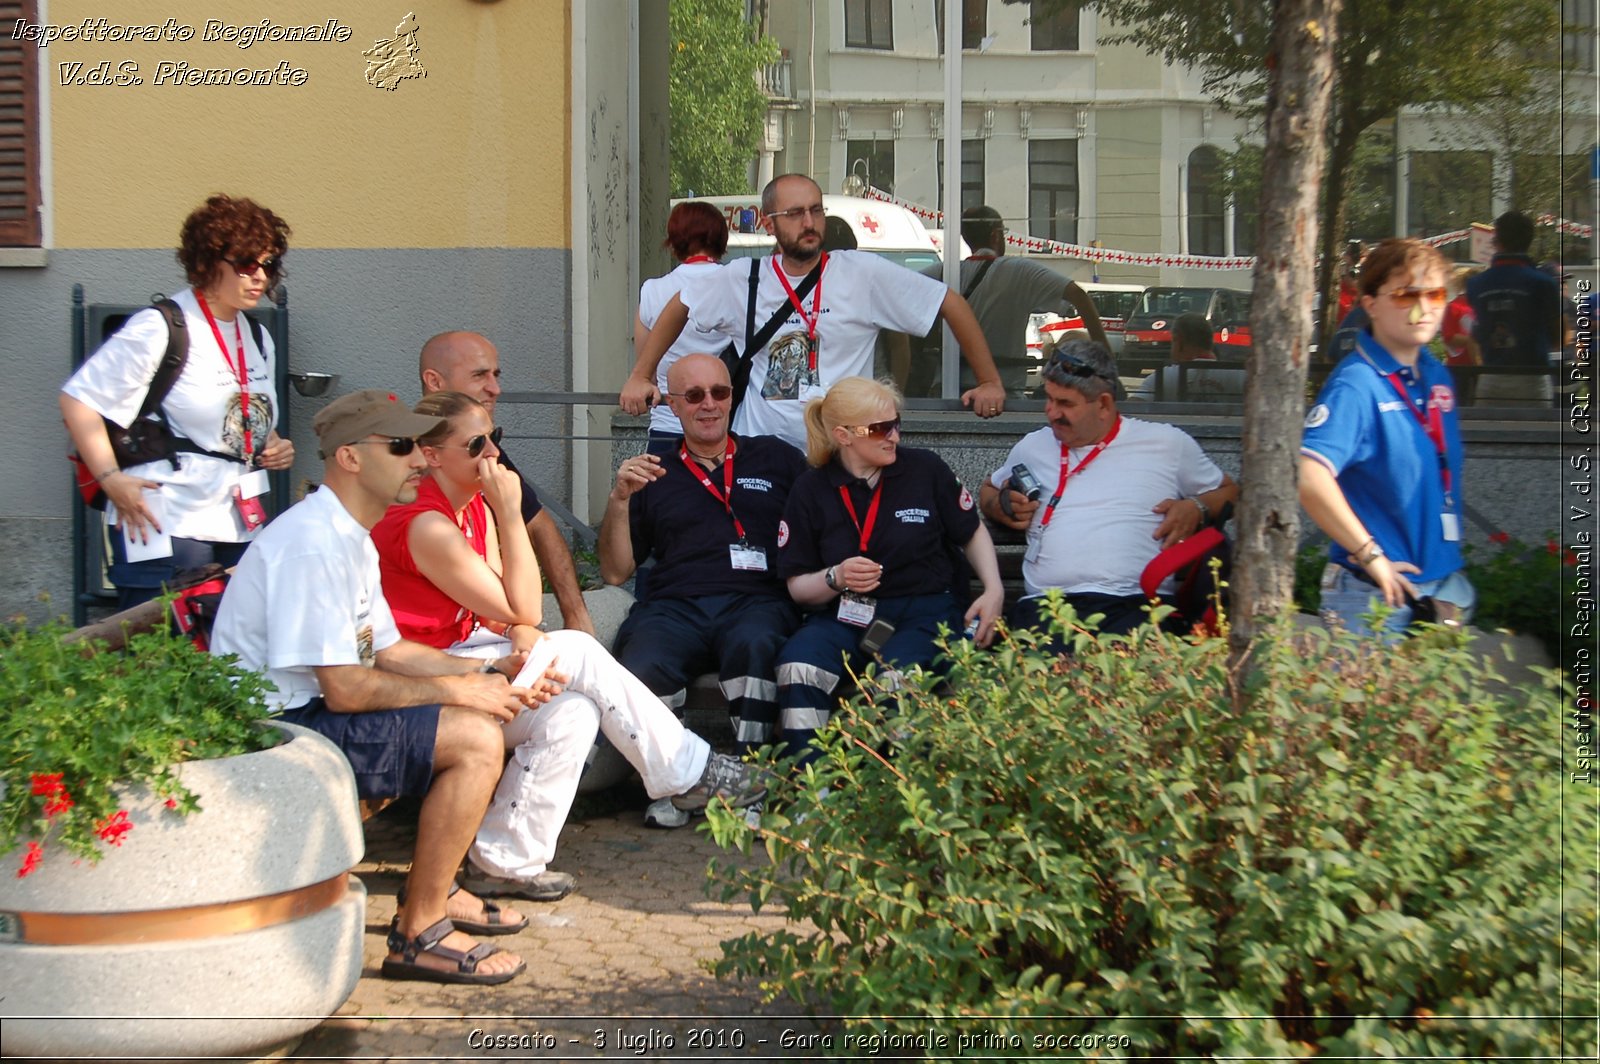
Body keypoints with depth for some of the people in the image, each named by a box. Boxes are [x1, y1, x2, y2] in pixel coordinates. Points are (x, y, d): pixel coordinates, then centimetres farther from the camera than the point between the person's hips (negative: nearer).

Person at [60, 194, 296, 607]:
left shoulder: (257, 340, 17)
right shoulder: (159, 329, -8)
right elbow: (78, 400, -9)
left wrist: (274, 448, 10)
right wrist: (111, 479, -16)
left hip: (242, 529, 7)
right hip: (167, 527, -7)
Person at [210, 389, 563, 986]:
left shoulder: (350, 537, 13)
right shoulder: (313, 545, -22)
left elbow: (389, 651, 16)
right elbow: (346, 690, -23)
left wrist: (495, 674, 4)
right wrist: (459, 690, -13)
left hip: (312, 713, 11)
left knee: (485, 711, 12)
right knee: (476, 738, -19)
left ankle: (434, 889, 20)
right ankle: (419, 934, -10)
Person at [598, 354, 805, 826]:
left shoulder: (775, 457, 22)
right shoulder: (651, 474, 23)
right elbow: (615, 571, 19)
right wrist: (620, 500, 5)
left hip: (757, 601, -1)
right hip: (674, 606, 1)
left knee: (753, 644, -39)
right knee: (642, 667, -35)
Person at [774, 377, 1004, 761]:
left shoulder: (926, 469, 2)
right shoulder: (811, 490, 3)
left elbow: (972, 532, 16)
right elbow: (798, 586, 7)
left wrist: (994, 591, 1)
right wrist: (836, 579, -15)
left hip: (923, 609, -1)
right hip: (845, 613, 2)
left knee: (899, 674, -36)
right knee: (797, 665, -31)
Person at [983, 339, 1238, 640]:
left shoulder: (1168, 443, 16)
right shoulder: (1033, 446, 23)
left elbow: (1227, 491, 26)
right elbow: (989, 490, 40)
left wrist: (1197, 509, 4)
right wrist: (1003, 506, 16)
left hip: (1136, 604, -1)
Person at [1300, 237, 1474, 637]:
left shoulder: (1437, 376, 7)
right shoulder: (1357, 384, -17)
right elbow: (1309, 478, -30)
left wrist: (1451, 559, 12)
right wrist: (1371, 556, -23)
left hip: (1445, 585, 7)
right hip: (1376, 592, -7)